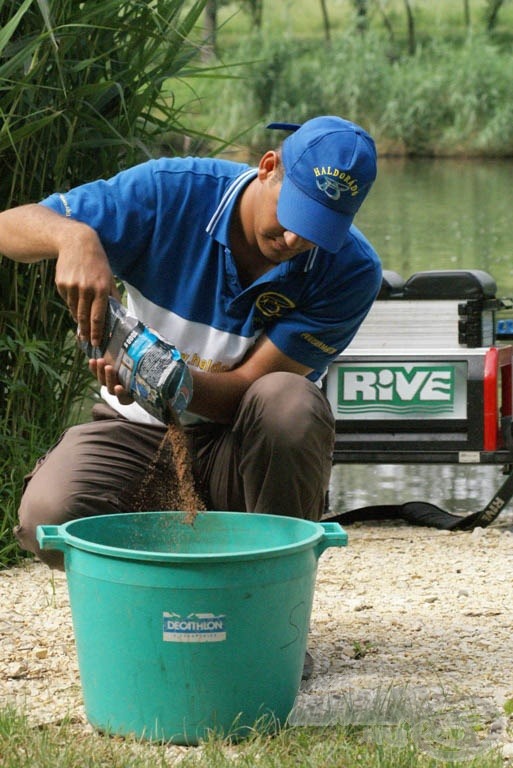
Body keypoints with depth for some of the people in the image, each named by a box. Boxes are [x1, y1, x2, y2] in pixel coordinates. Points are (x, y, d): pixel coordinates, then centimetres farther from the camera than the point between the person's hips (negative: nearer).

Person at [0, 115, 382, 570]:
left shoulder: (350, 270, -15)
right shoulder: (172, 192, -14)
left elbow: (248, 387, -19)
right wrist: (74, 236, -38)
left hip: (244, 447, 0)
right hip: (139, 431, 0)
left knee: (288, 400, -35)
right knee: (51, 515, -30)